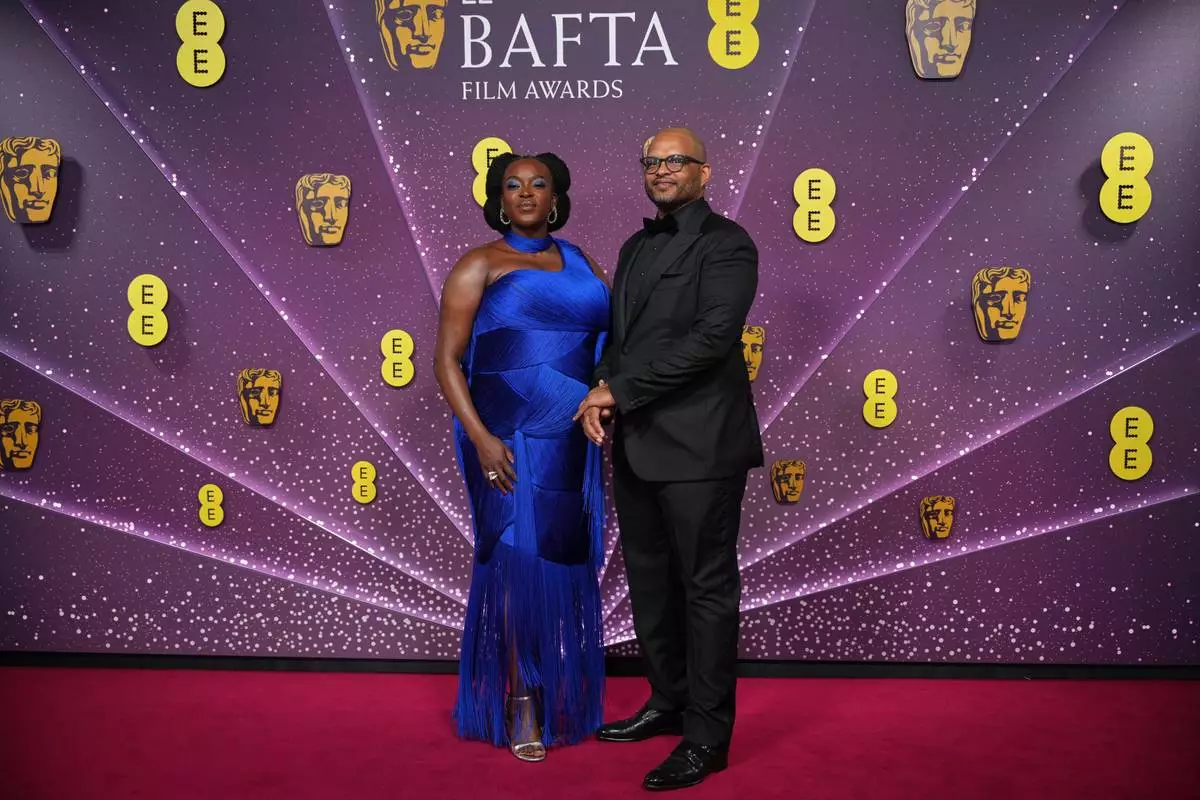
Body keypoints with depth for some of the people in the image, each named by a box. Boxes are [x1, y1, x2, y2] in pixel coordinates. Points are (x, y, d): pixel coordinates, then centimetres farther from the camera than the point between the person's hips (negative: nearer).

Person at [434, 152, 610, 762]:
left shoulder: (579, 263, 13)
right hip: (510, 435, -4)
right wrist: (480, 437, -16)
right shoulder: (479, 266, 0)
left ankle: (560, 690, 26)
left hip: (571, 438, 4)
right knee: (518, 559, -1)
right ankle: (520, 704, 13)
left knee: (565, 559, 10)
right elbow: (446, 360, -7)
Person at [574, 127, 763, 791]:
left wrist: (620, 389, -14)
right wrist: (602, 391, -2)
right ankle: (668, 702, 33)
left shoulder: (726, 244, -6)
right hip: (636, 444, 8)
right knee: (649, 581, 16)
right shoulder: (636, 247, 18)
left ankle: (707, 737, 11)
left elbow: (712, 337, -17)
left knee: (706, 588, 0)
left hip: (698, 445, -8)